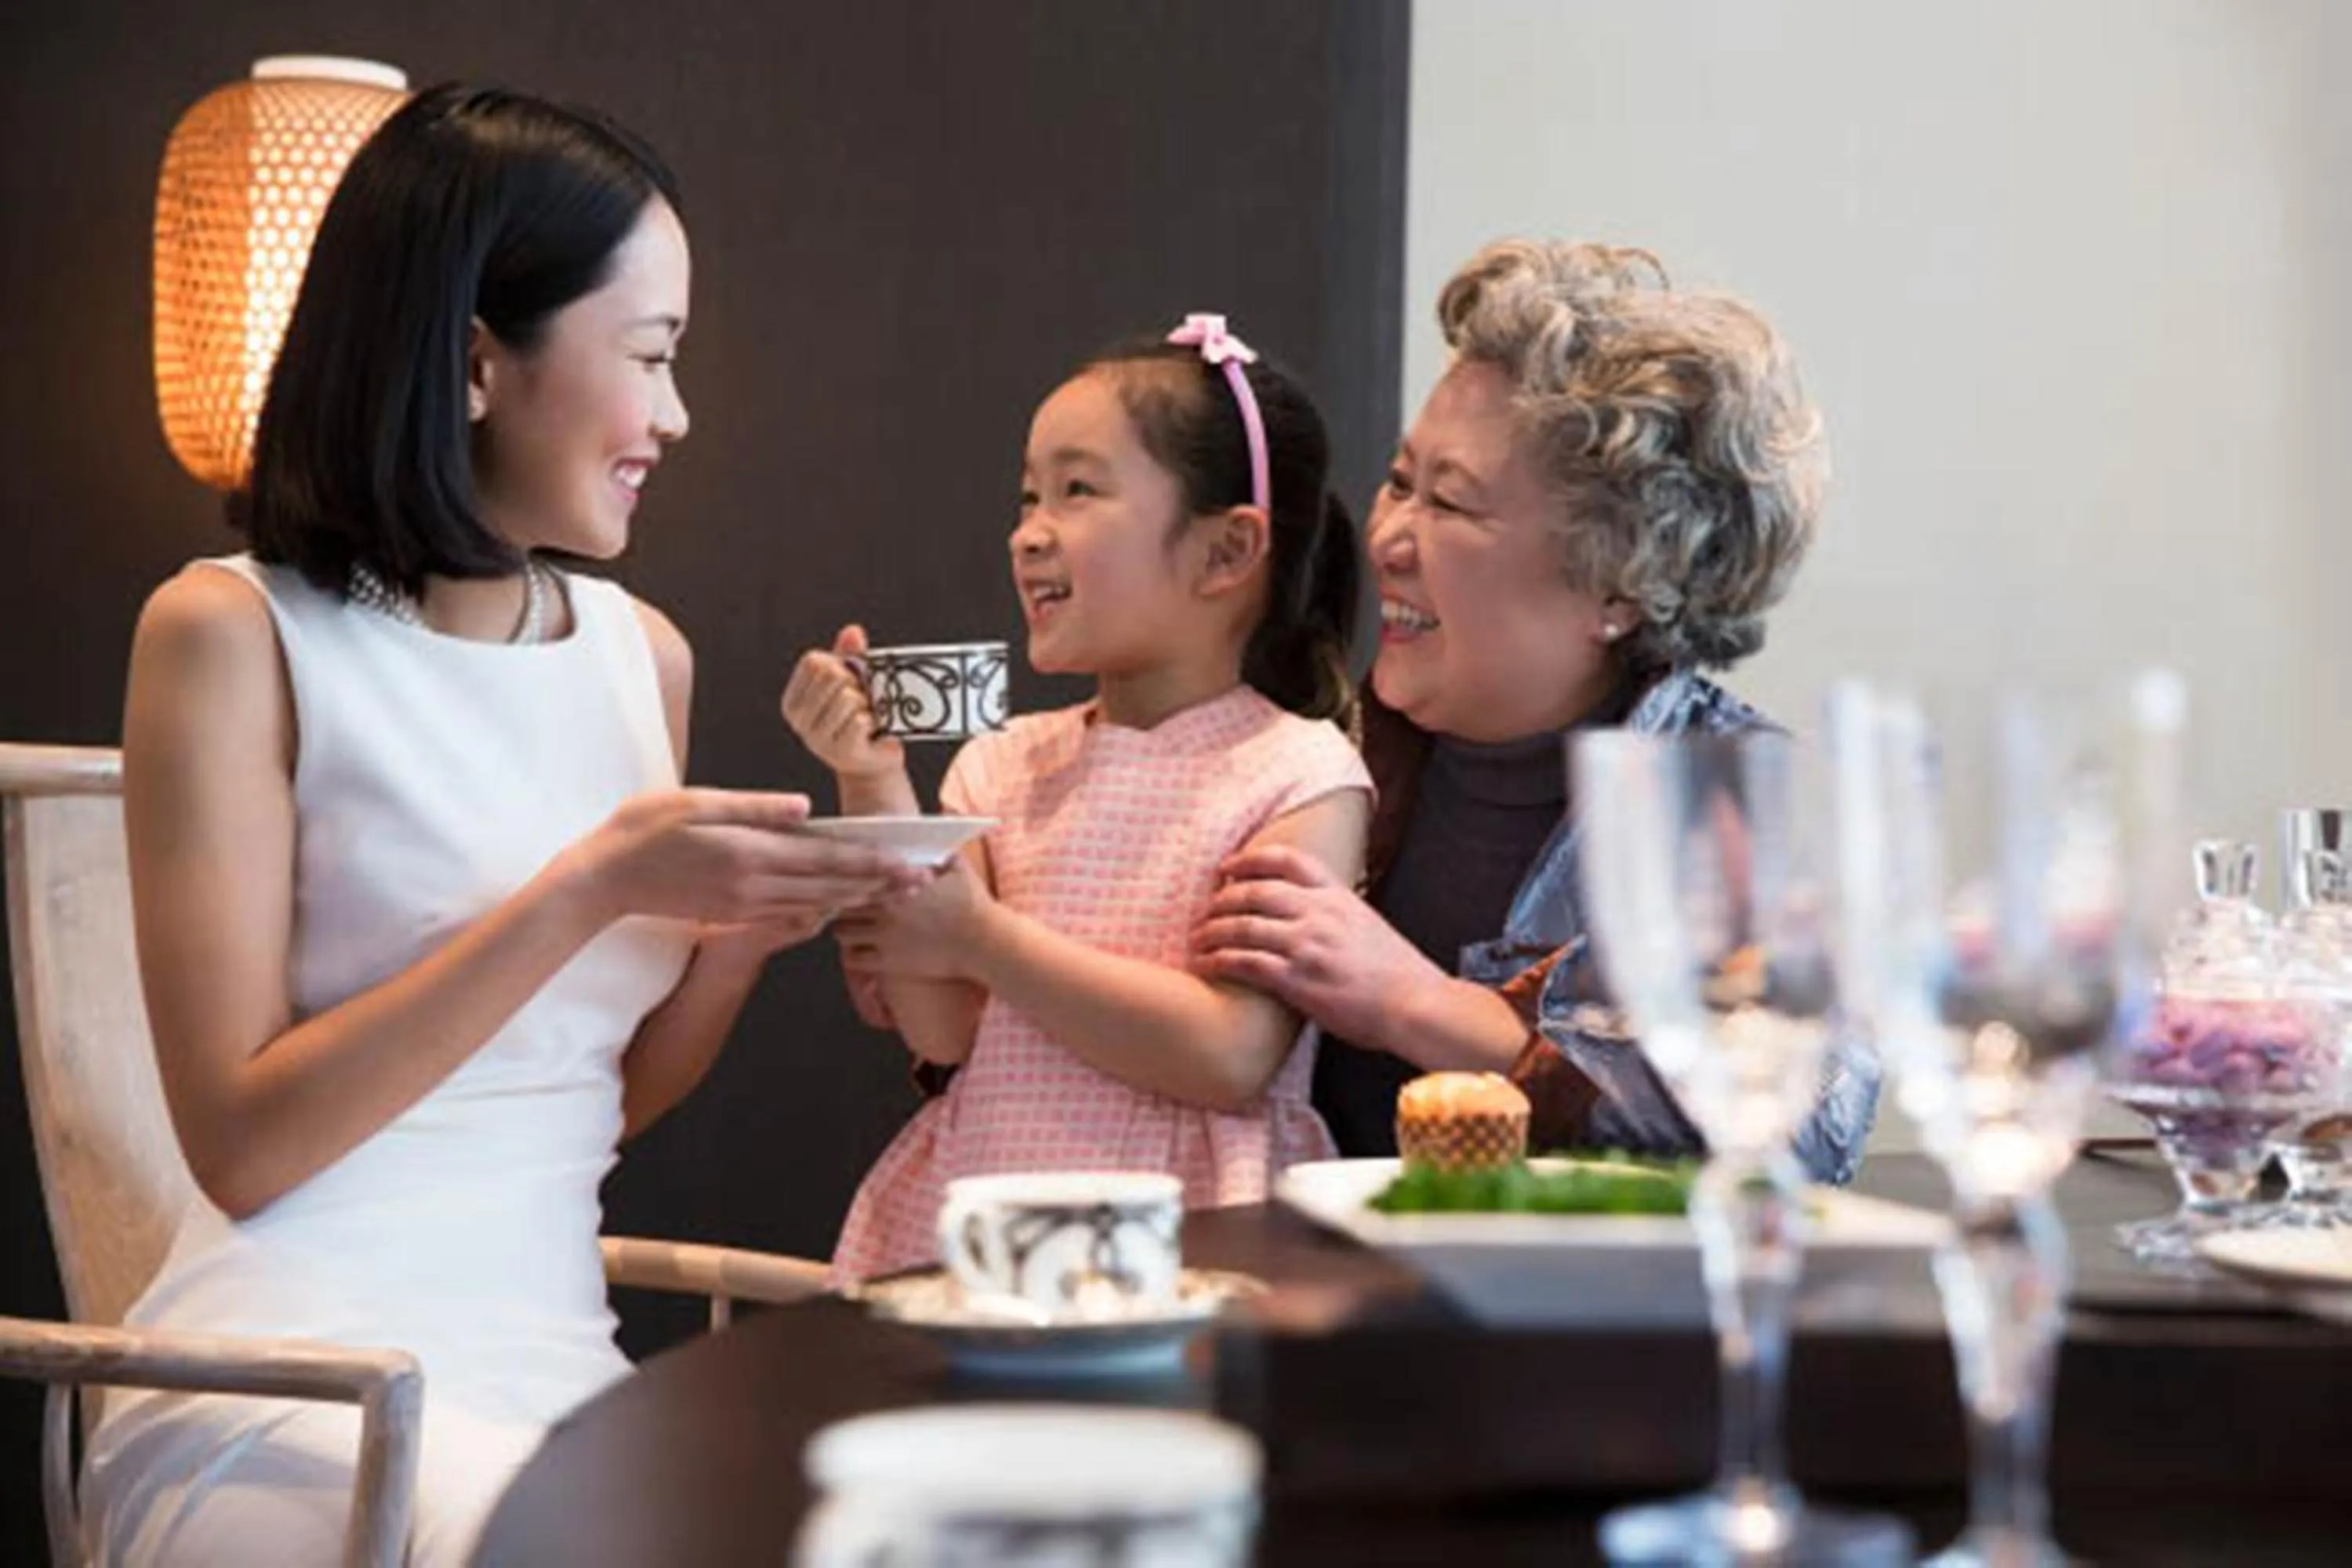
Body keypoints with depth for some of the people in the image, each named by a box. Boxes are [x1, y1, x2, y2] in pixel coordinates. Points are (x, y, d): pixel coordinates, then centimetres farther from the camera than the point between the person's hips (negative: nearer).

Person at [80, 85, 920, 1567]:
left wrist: (746, 931, -2)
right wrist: (587, 888, -18)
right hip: (288, 1389, -5)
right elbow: (244, 1143, -13)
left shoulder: (647, 655, 9)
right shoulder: (233, 633, -7)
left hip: (560, 1366, 5)